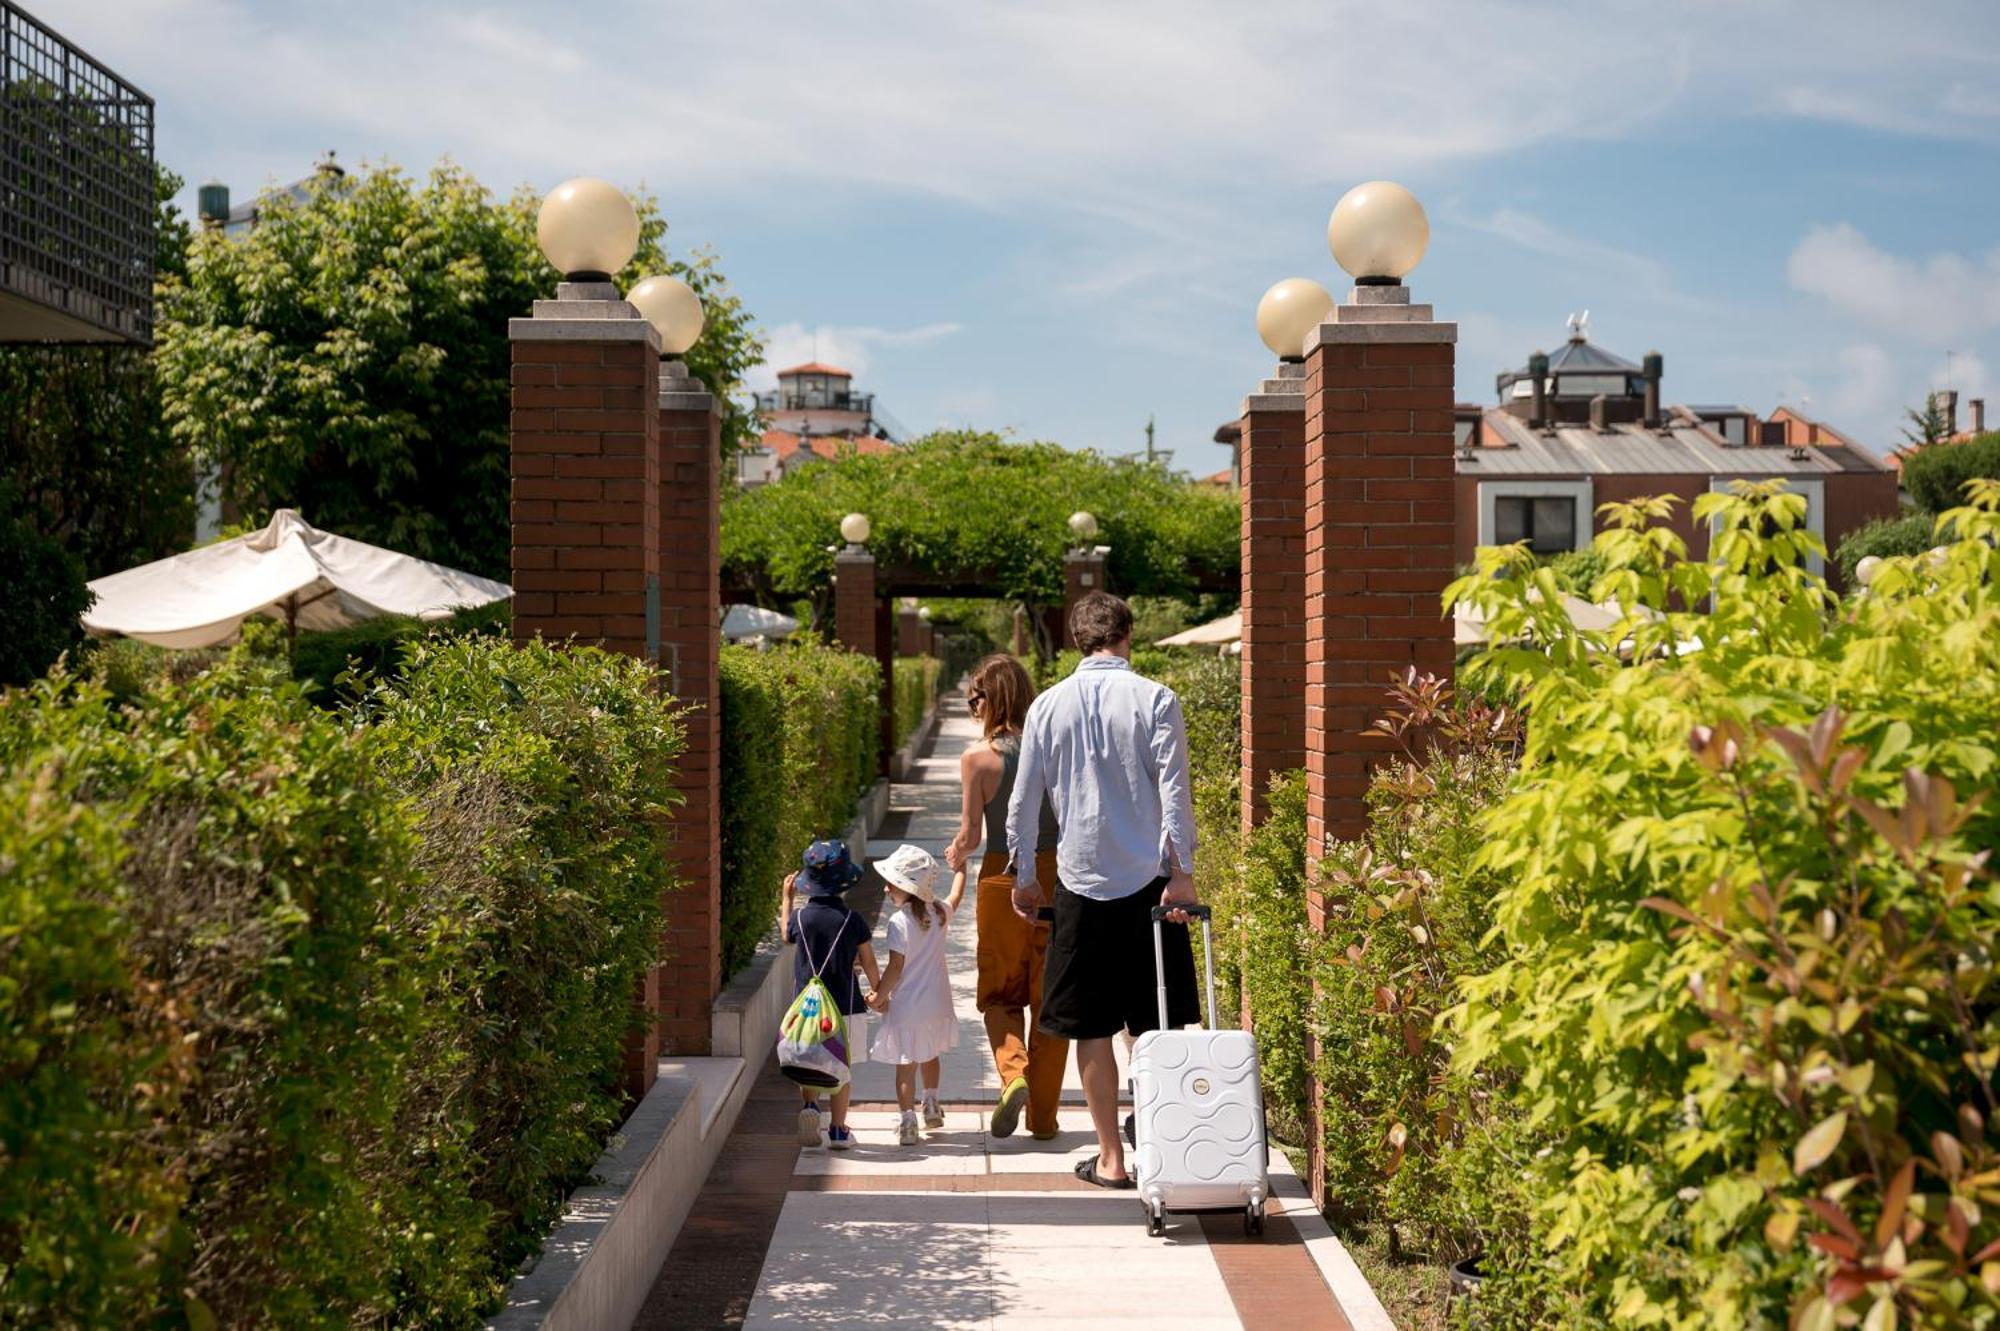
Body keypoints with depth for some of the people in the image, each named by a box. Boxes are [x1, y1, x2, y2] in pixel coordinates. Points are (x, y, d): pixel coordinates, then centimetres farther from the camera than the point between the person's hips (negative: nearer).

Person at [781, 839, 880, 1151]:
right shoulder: (853, 921, -8)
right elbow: (869, 964, -1)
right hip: (845, 1005, -1)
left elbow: (785, 934, 17)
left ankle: (810, 1105, -14)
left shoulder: (800, 917, -7)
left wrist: (787, 898, 29)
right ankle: (838, 1130, 11)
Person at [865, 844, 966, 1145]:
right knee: (930, 1054, 26)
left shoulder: (899, 922, -19)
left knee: (906, 1063, 2)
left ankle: (907, 1122, 1)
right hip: (937, 1003, 6)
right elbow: (957, 894, 22)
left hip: (907, 1007, -6)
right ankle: (931, 1105, 33)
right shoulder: (939, 913, -1)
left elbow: (896, 966, -19)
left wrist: (879, 996, -8)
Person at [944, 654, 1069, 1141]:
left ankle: (1013, 1073, -11)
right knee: (1050, 998, 10)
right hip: (1056, 877, 2)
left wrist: (956, 855, 17)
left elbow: (971, 834, -5)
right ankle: (1044, 1114, 13)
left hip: (1003, 879, -2)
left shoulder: (979, 756, -8)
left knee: (1000, 992, 15)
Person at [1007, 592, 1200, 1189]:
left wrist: (1023, 878, 17)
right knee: (1153, 1028, 10)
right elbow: (1174, 790, -9)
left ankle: (1111, 1159, 10)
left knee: (1092, 1029, 7)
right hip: (1148, 881, 0)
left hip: (1082, 882, 1)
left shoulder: (1048, 707, 3)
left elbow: (1023, 801, 6)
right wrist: (1183, 869, -6)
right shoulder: (1156, 700, -3)